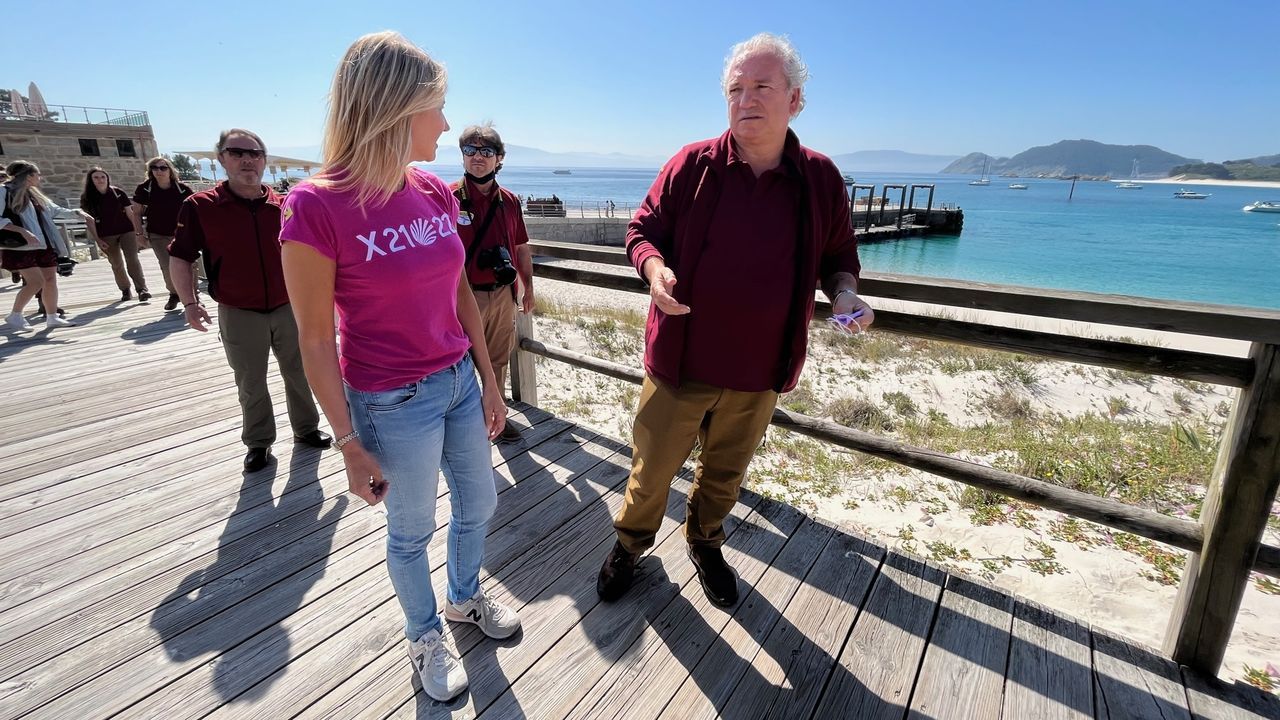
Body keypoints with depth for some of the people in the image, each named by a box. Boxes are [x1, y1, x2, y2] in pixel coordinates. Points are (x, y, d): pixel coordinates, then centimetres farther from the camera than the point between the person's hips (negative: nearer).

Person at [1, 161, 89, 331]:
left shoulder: (34, 194, 14)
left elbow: (55, 210, 21)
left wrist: (76, 212, 4)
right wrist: (22, 231, -23)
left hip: (45, 245, 7)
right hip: (22, 246, -7)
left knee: (50, 280, 5)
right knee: (36, 281, -12)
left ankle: (52, 317, 12)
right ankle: (14, 316, 5)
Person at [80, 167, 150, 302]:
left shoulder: (118, 193, 0)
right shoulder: (87, 198, -1)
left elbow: (130, 213, 3)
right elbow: (89, 220, 0)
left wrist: (139, 232, 1)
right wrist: (97, 239, -6)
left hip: (126, 231, -1)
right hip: (107, 236, 1)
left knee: (132, 259, -14)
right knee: (116, 264, 8)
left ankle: (142, 289, -21)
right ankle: (125, 291, 15)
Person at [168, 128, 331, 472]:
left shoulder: (283, 206, -1)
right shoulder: (200, 206, -7)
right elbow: (180, 257, -1)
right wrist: (190, 302, -11)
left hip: (287, 308, 2)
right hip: (239, 315, -1)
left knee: (299, 373, 14)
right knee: (250, 384, 12)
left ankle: (306, 429, 33)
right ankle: (259, 443, 28)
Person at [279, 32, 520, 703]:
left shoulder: (436, 194, -1)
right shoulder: (316, 207, -18)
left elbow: (461, 294, 6)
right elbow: (315, 339, -13)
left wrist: (489, 381, 8)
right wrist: (350, 445, -11)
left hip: (459, 382, 6)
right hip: (394, 404, -6)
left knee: (479, 503, 22)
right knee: (412, 530, 17)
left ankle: (466, 597, 52)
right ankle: (425, 637, 46)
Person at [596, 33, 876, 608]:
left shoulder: (821, 179, 0)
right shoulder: (691, 165, -5)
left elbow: (838, 256, 12)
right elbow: (642, 229, 1)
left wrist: (844, 292, -9)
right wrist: (654, 269, -20)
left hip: (757, 370, 2)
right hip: (679, 361, -1)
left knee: (725, 473, 21)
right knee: (652, 466, 13)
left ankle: (705, 541, 48)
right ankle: (631, 543, 41)